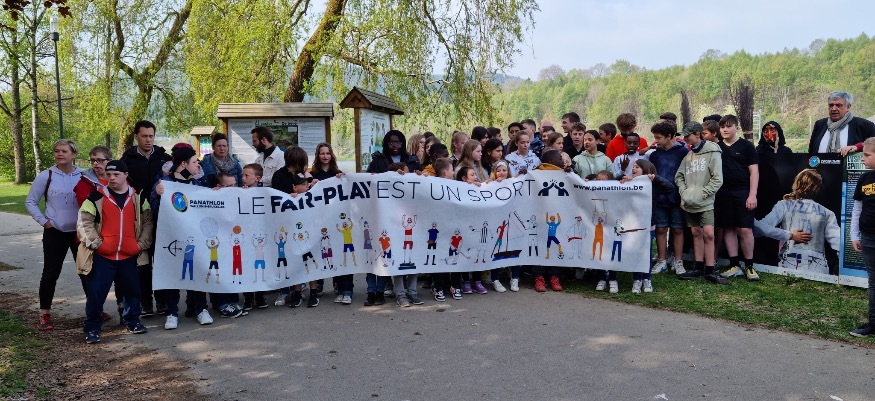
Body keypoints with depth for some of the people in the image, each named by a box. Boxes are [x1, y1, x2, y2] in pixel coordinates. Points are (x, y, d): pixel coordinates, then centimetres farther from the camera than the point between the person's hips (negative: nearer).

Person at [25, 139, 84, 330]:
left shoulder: (84, 176, -4)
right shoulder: (45, 176, -6)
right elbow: (30, 201, 2)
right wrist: (43, 221, -5)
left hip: (80, 231, 1)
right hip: (54, 233, -1)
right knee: (51, 273, 2)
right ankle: (45, 314, 13)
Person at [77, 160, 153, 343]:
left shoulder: (138, 198, 5)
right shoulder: (97, 197, -2)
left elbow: (147, 222, 9)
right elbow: (84, 222, -3)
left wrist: (142, 244, 0)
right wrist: (95, 243, -10)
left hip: (129, 256, 2)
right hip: (102, 256, -2)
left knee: (132, 290, 12)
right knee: (95, 292, -2)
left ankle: (132, 320, 30)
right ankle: (92, 327, 12)